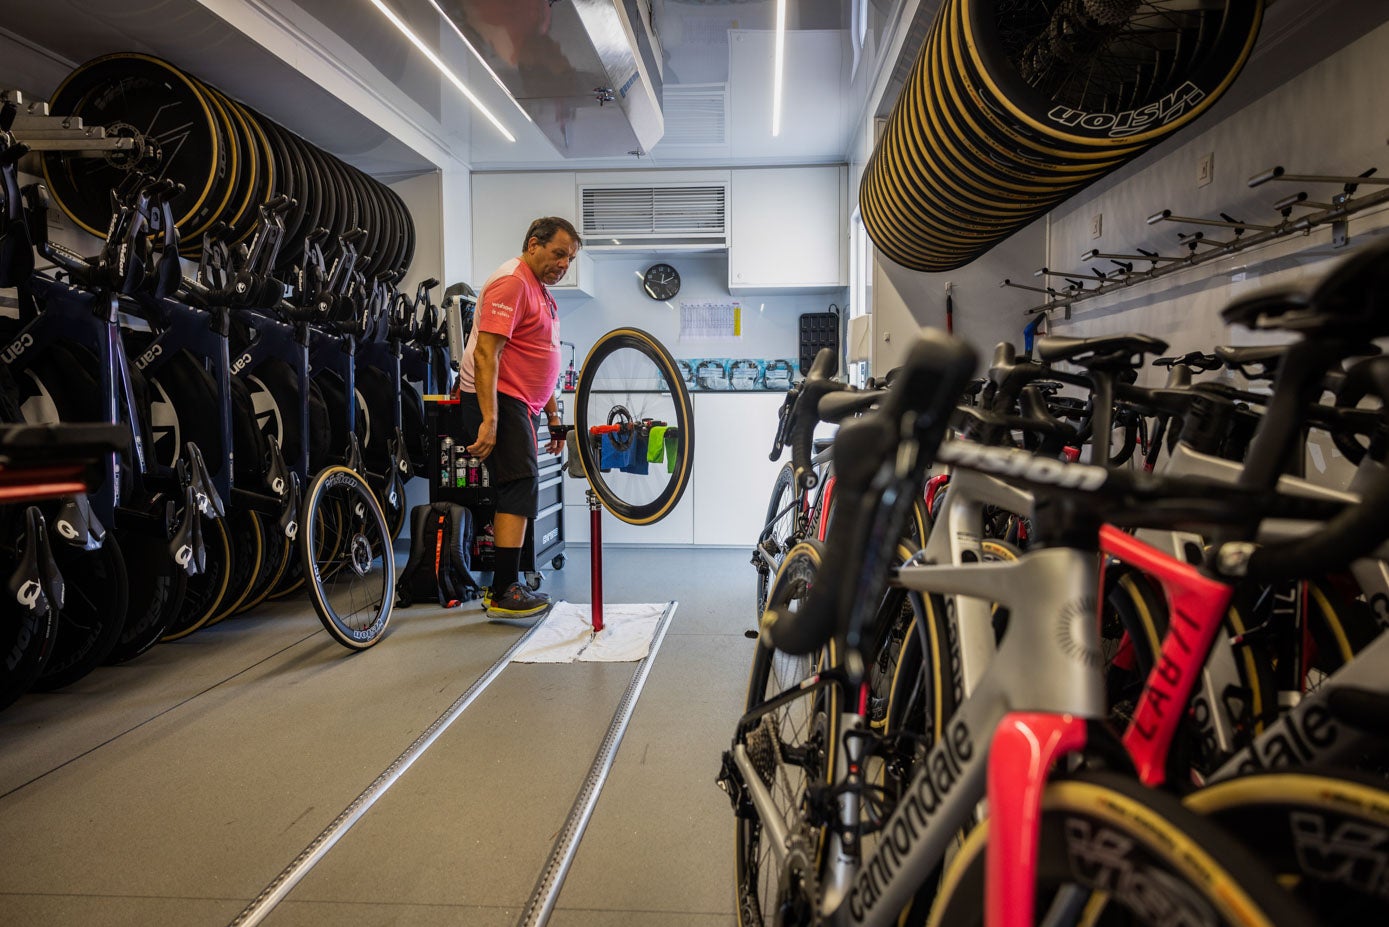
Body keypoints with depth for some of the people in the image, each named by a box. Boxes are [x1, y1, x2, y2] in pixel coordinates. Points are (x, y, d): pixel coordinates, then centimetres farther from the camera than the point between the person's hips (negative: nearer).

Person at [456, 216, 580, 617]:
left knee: (515, 490, 11)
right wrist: (489, 420, -29)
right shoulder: (511, 281, -13)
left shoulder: (541, 290, 20)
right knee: (520, 483, -15)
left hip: (519, 402, 11)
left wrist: (553, 416, 23)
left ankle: (501, 585, 19)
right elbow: (485, 353, -22)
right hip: (495, 400, -10)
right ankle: (504, 592, -13)